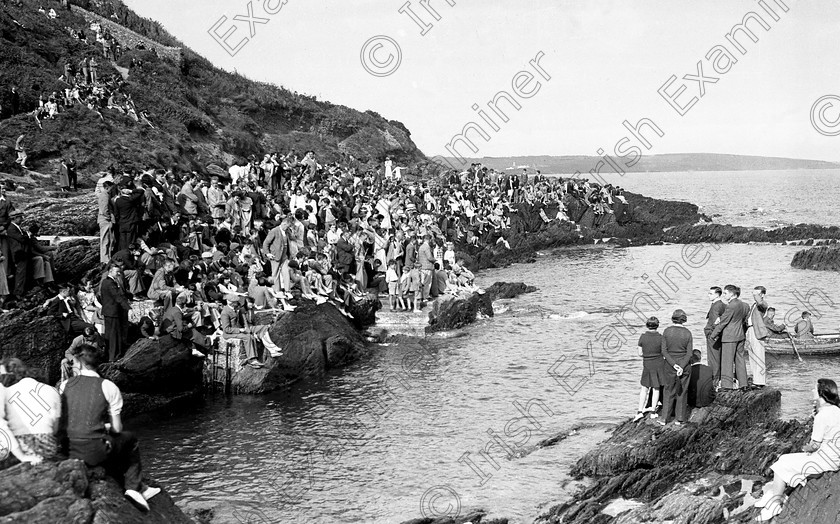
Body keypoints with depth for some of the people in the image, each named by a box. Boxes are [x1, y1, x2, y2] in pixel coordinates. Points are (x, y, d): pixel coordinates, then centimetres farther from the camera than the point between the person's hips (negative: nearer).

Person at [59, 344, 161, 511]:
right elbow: (117, 429, -2)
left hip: (69, 452, 4)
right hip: (96, 453, -4)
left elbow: (60, 424, 9)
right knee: (130, 439, 25)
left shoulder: (65, 385, 4)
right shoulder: (108, 387, -4)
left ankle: (139, 488, 38)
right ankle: (134, 487, 19)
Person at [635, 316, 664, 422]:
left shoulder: (642, 337, -11)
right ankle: (653, 412, 19)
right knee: (656, 388, 13)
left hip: (647, 365, 1)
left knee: (644, 388, 14)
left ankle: (640, 411, 7)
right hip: (659, 364, -1)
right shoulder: (661, 338, -14)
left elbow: (640, 353, -4)